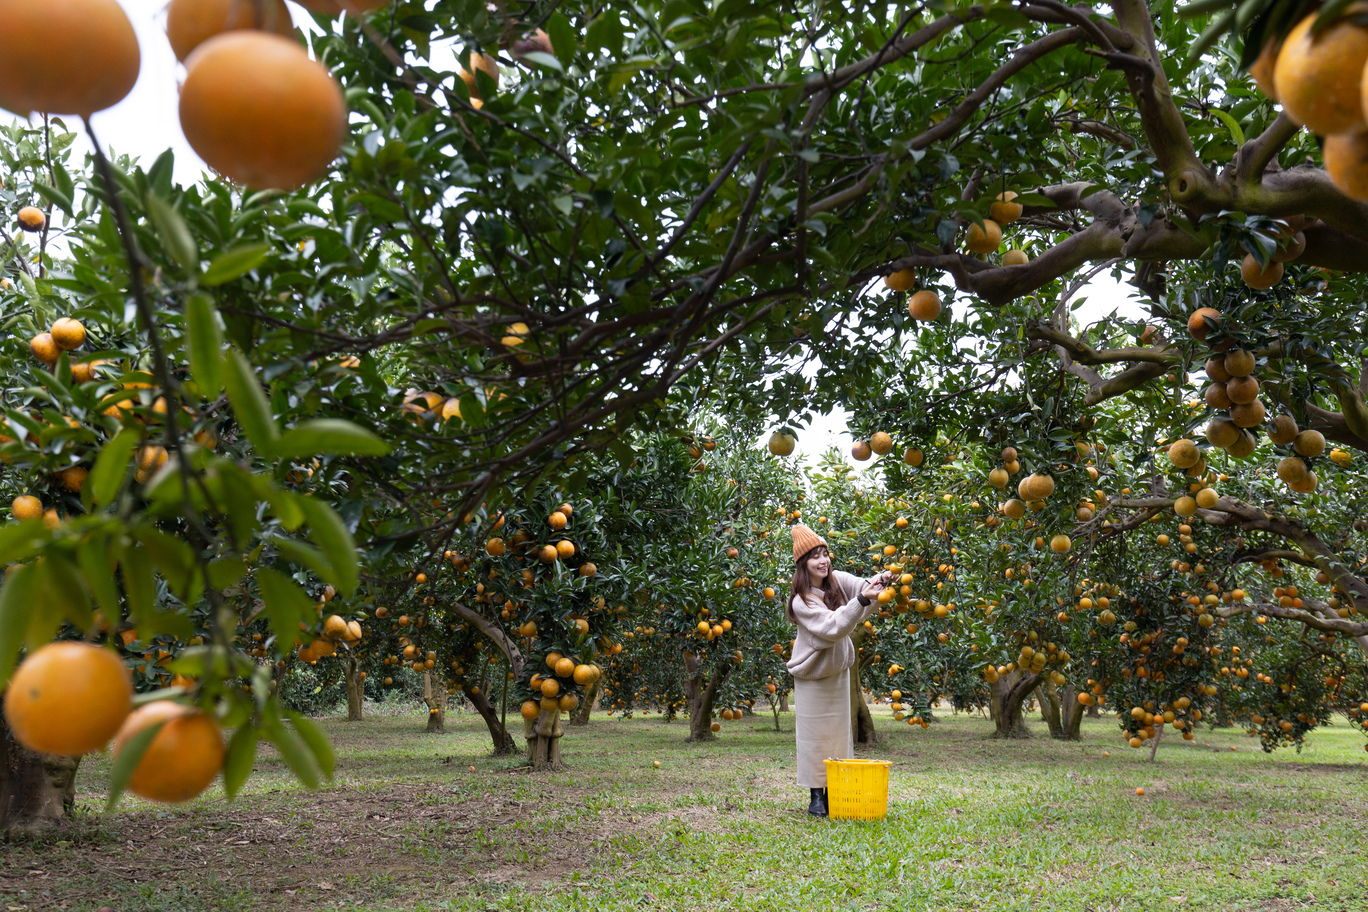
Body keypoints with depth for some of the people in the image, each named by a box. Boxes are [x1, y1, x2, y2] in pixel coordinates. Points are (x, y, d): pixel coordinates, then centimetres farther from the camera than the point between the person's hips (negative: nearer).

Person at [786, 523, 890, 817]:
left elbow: (864, 587, -15)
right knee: (814, 735, 0)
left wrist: (879, 582, -38)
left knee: (839, 732, 8)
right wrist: (861, 601, -41)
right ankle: (816, 796, 8)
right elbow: (832, 627, -32)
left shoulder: (838, 581, -6)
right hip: (812, 674, -5)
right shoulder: (801, 601, -22)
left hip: (838, 671, 5)